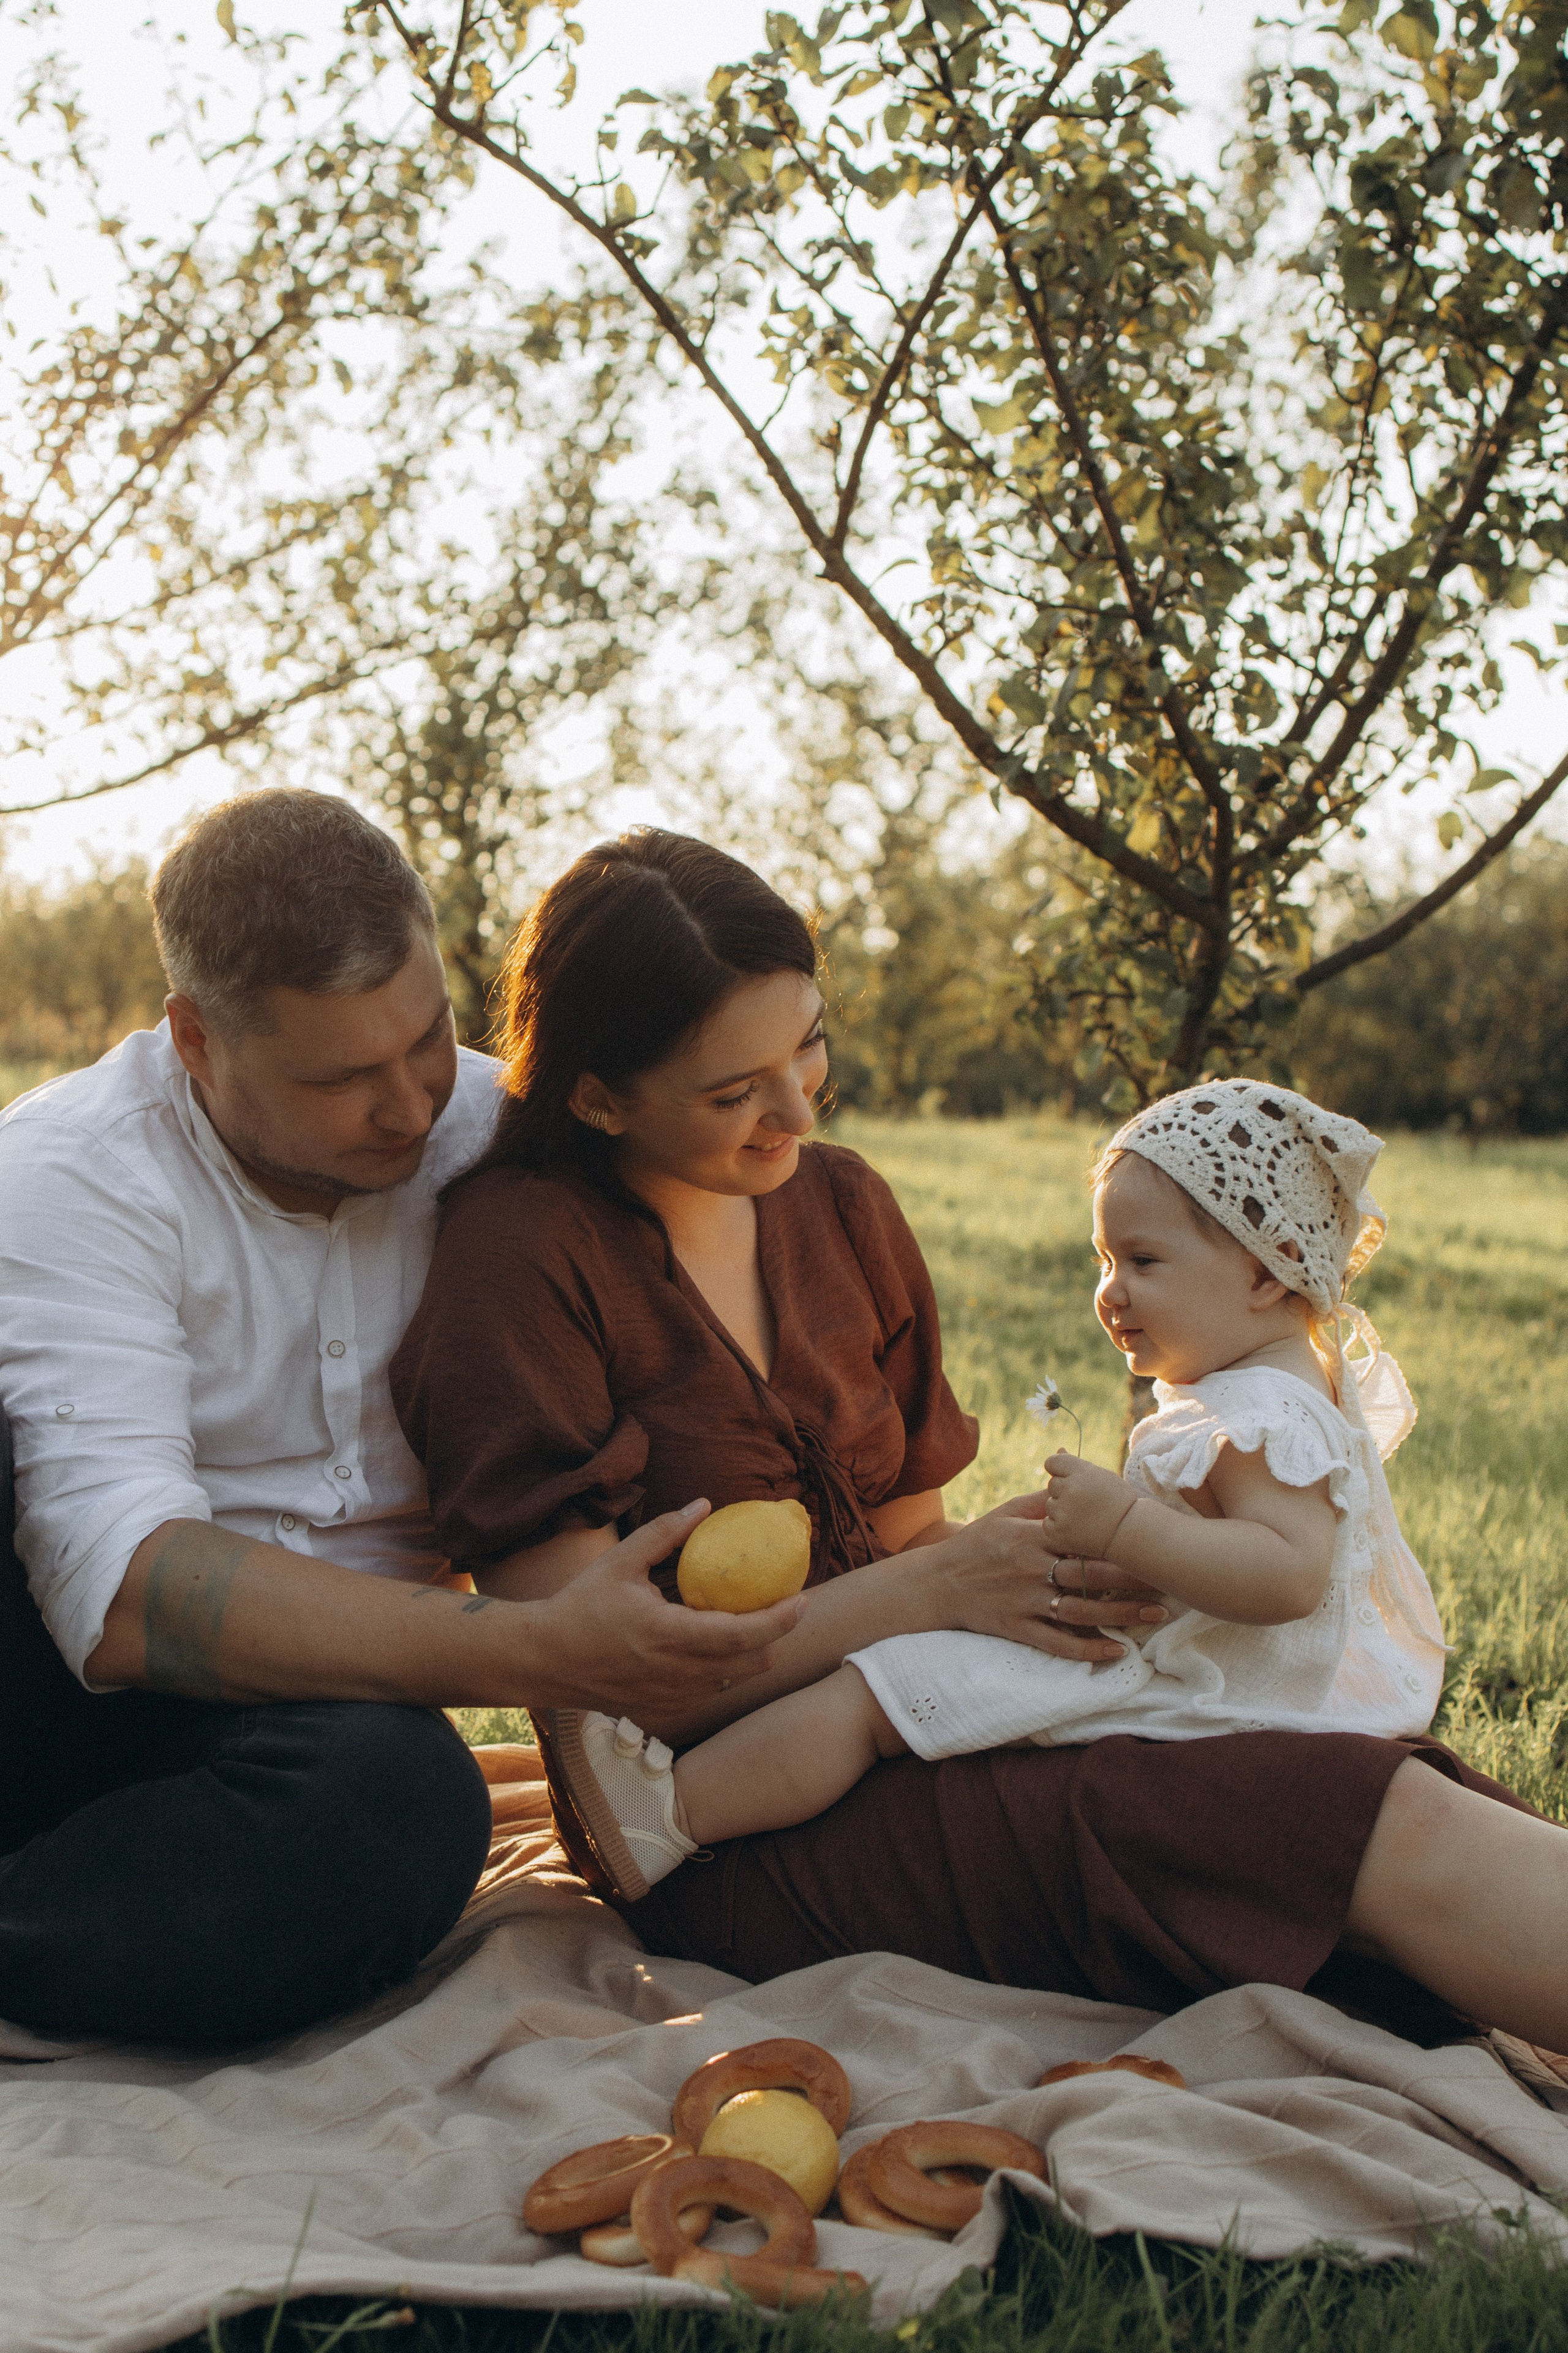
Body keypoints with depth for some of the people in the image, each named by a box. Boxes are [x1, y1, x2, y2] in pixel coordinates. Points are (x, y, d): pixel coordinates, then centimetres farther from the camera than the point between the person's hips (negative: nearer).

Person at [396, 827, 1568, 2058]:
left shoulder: (840, 1203, 10)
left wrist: (1053, 1560, -8)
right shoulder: (521, 1253, -11)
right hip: (735, 1853, -7)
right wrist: (932, 1590, -18)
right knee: (1387, 1832, -23)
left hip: (897, 1731, 7)